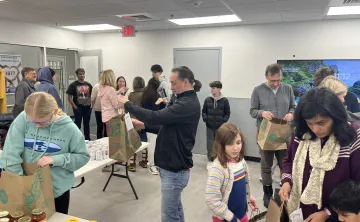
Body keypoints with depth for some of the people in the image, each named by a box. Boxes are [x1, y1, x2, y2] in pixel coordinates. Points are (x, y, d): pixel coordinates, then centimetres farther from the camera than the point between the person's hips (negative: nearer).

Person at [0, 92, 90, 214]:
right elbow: (11, 153, -14)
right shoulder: (23, 119, -14)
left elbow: (83, 156, -9)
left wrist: (55, 160, -21)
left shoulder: (69, 128, -15)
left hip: (58, 190, -1)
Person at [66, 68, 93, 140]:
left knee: (87, 124, 13)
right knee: (78, 124, 4)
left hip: (87, 107, 4)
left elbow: (92, 95, 14)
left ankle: (87, 139, 24)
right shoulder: (73, 85, -4)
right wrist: (75, 107, -12)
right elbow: (69, 97, -6)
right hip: (78, 108, -4)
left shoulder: (88, 85, 8)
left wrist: (91, 104, 1)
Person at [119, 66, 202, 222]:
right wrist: (143, 125, 4)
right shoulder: (185, 101, 12)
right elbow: (166, 127, 17)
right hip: (173, 167, 10)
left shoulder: (189, 105, -22)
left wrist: (127, 104, -16)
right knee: (175, 209, 21)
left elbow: (156, 117, -29)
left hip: (175, 170, -10)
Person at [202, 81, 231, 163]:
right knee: (210, 144, 6)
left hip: (220, 127, -1)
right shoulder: (207, 100, 1)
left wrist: (223, 121, -10)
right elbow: (204, 111, 8)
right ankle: (210, 159, 20)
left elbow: (227, 113, 0)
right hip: (209, 126, 2)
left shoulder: (224, 100, -5)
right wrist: (205, 119, -4)